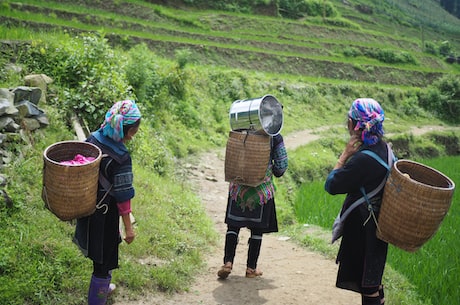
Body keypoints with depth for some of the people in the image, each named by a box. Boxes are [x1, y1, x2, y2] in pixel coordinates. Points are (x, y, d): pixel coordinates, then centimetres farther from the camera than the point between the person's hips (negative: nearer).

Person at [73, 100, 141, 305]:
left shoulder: (92, 139, -6)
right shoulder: (121, 158, -26)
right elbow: (123, 196, -19)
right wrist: (128, 227, -9)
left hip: (86, 207, 8)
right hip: (105, 213, -8)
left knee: (100, 252, 29)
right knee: (103, 258, 10)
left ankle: (103, 286, 51)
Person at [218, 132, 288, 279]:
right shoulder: (275, 137, -7)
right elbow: (281, 165, -3)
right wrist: (275, 172, 19)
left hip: (239, 188, 1)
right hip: (262, 189, -1)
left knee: (233, 225, 12)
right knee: (257, 229, 9)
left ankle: (228, 262, 2)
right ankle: (251, 268, 15)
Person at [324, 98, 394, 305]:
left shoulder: (363, 159, -28)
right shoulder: (385, 149, 1)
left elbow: (331, 186, -20)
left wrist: (345, 154, -17)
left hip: (362, 230, -9)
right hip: (376, 226, 9)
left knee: (367, 286, 5)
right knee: (372, 279, 24)